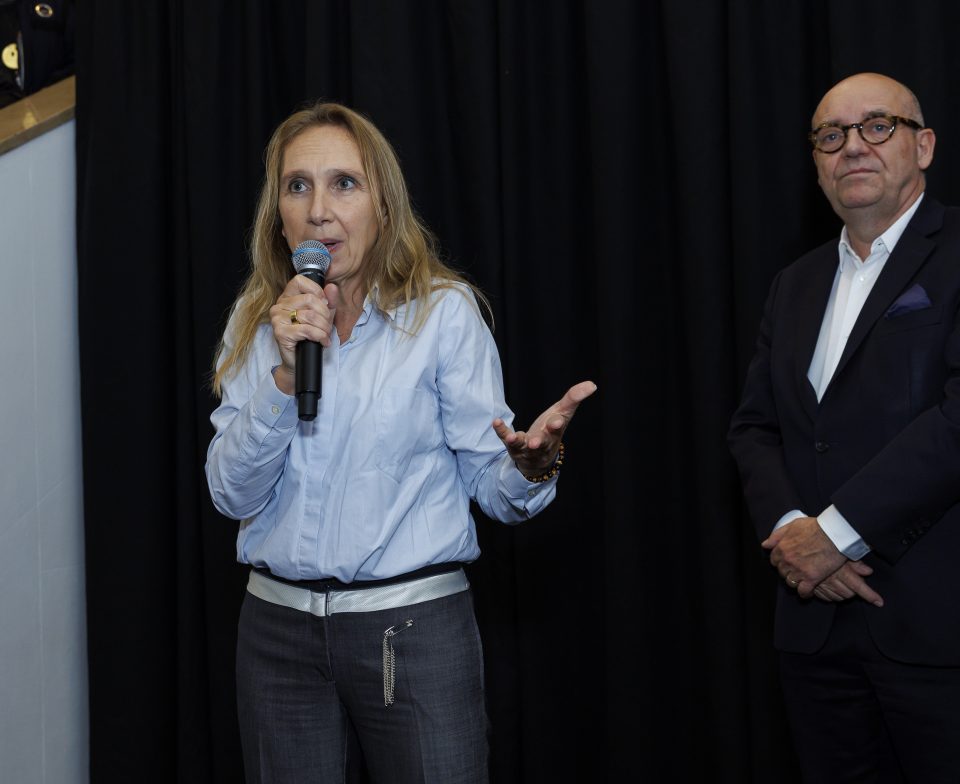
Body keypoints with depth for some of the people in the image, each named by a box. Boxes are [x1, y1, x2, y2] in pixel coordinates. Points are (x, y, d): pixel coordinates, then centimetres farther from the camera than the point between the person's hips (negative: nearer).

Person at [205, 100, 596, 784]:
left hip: (416, 624, -3)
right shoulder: (256, 320, 5)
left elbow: (493, 487, -5)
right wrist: (286, 373, -17)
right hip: (277, 624, 3)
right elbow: (233, 494, -3)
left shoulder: (443, 311, -6)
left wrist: (532, 465, -28)